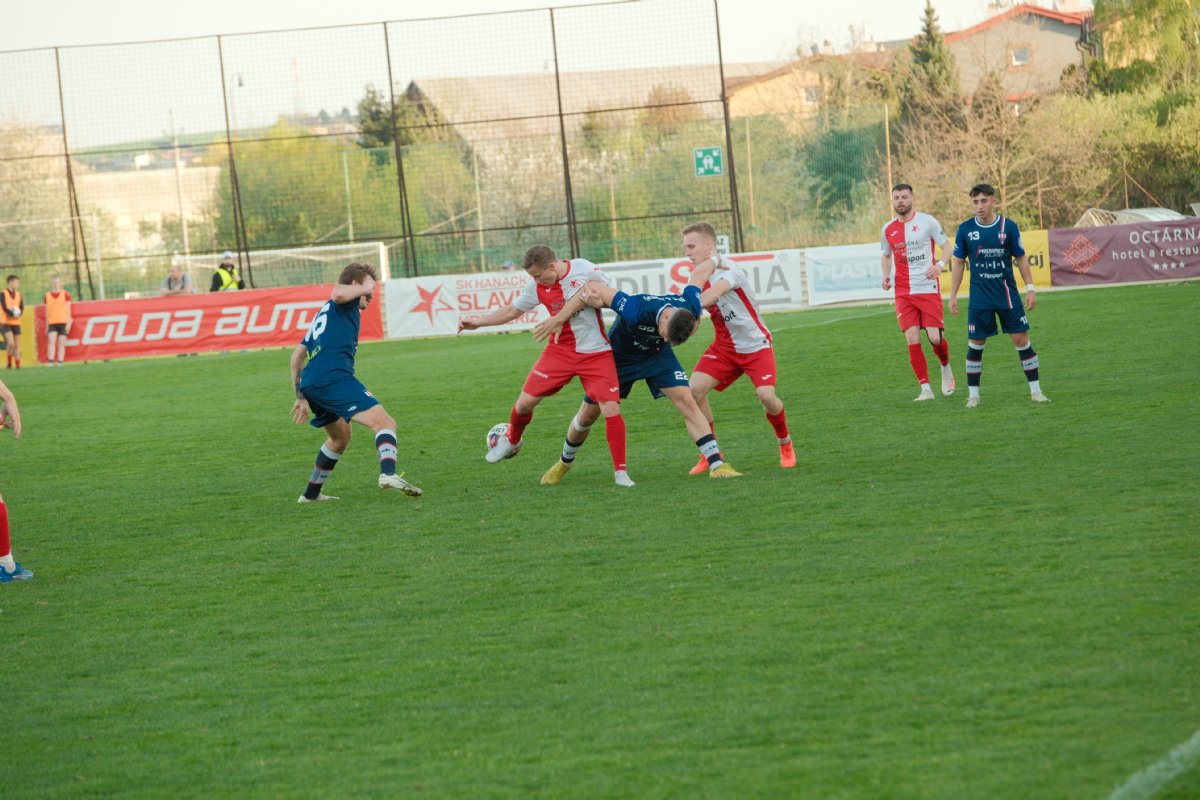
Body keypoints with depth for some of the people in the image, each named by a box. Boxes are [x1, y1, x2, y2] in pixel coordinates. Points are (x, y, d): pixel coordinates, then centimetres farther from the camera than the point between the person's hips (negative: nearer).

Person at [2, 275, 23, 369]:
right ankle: (9, 364, 0)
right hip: (6, 322, -5)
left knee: (17, 345, 4)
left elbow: (22, 308, 5)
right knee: (11, 343, -16)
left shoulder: (18, 294, 11)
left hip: (16, 323, 5)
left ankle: (18, 365, 7)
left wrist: (18, 314, -14)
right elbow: (4, 308, -13)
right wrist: (13, 314, -24)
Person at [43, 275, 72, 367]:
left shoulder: (65, 295, 4)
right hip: (52, 323, 1)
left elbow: (68, 310, 4)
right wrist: (47, 325, 11)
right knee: (51, 341, -15)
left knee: (61, 344, 0)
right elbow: (47, 312, 13)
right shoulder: (47, 296, 9)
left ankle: (60, 361, 2)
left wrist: (68, 323, -3)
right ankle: (50, 361, -20)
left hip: (63, 322, -1)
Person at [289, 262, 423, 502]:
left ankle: (311, 493, 35)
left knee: (340, 437, 31)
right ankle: (388, 473, -44)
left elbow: (297, 356, 32)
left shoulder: (324, 313, 34)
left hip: (309, 383, 9)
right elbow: (338, 293, -19)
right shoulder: (346, 303, 9)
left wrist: (300, 397, 33)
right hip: (333, 377, -9)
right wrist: (365, 287, 0)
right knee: (384, 423, -18)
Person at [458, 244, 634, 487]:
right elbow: (512, 310, 12)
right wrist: (478, 322, 7)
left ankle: (620, 472, -2)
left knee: (611, 408, -15)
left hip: (596, 353, -3)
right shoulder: (536, 287, -2)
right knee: (525, 401, 0)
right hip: (560, 351, 3)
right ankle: (512, 442, 33)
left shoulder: (584, 269, -13)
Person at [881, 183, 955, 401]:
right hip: (903, 292, 3)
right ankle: (925, 389, -2)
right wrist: (886, 276, 4)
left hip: (928, 289, -3)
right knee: (912, 339, -8)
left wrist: (940, 264, -17)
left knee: (935, 337, -9)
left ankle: (946, 368, 25)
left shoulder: (926, 221, -3)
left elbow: (946, 245, 2)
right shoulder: (888, 230, 8)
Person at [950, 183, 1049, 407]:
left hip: (1008, 295, 0)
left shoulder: (1008, 226, -5)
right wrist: (953, 295, 2)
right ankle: (973, 394, 13)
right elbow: (958, 263, 5)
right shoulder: (965, 229, -3)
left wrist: (1030, 288, -1)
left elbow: (1021, 259, 4)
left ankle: (1036, 390, 8)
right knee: (975, 345, 1)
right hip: (979, 299, 0)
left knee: (1021, 340, -1)